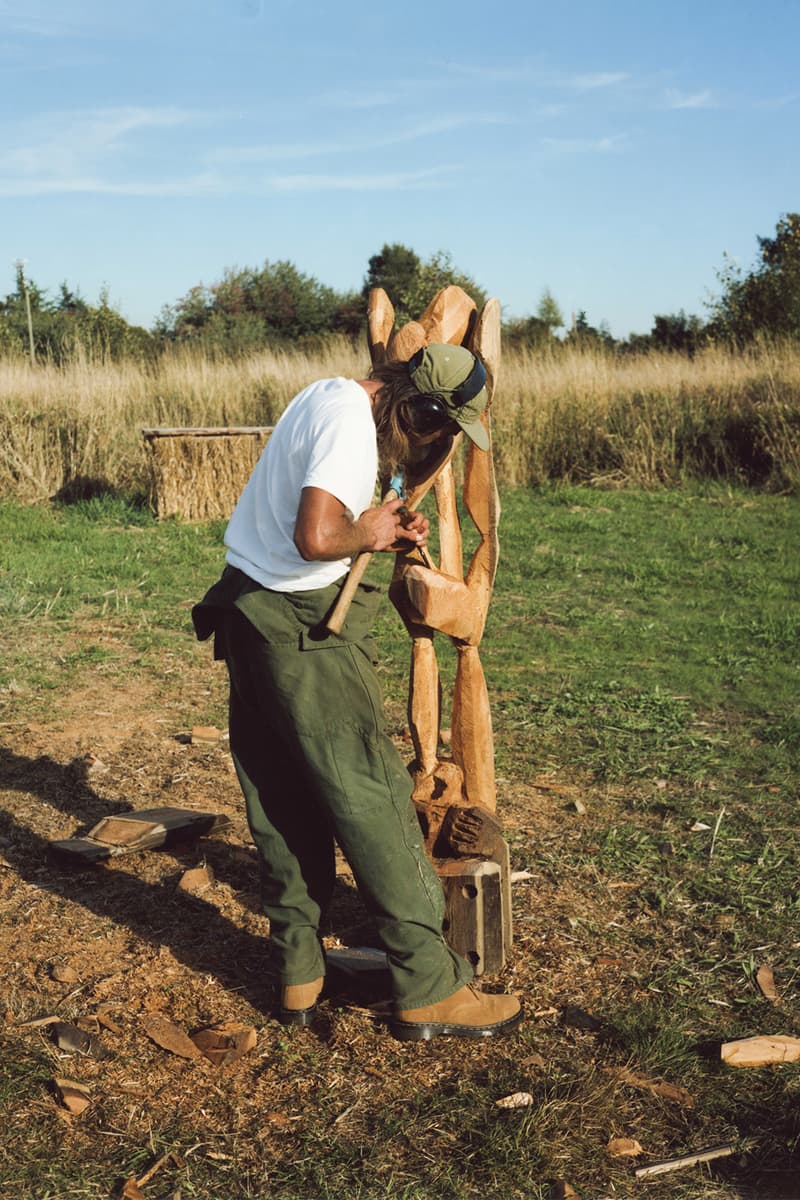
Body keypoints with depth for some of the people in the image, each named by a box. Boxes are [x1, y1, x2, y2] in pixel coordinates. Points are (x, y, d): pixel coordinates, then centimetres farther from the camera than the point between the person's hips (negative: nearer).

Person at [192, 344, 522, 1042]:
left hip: (248, 612, 10)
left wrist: (383, 529, 5)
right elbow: (317, 538, -32)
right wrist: (367, 534, -12)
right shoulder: (352, 422, -19)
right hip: (300, 627, -10)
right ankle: (428, 990, 9)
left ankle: (299, 975, 25)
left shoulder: (330, 392, 11)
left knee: (282, 800, 14)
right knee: (372, 797, -2)